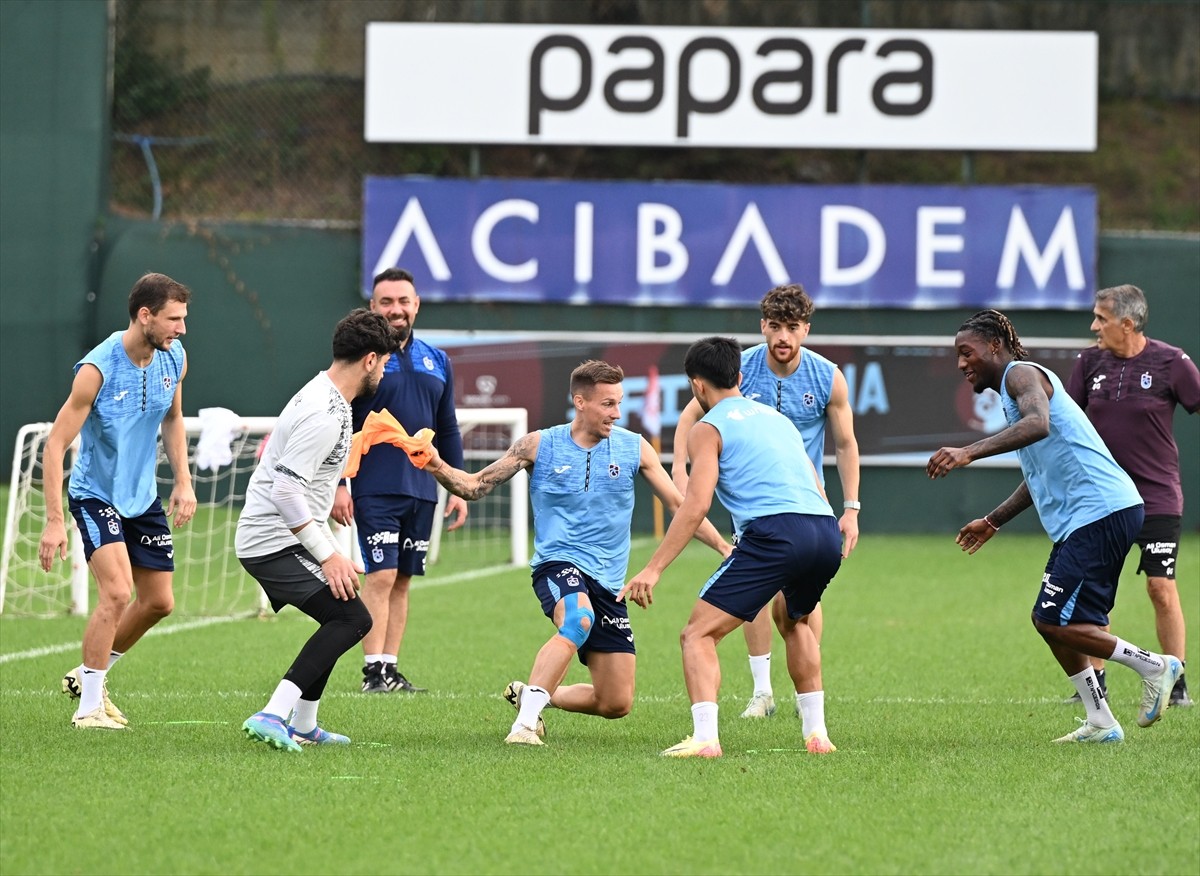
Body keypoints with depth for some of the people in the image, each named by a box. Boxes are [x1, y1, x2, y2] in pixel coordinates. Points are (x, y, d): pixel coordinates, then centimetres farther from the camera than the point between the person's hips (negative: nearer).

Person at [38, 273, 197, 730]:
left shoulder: (174, 358, -5)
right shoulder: (98, 368, -25)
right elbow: (55, 444, -22)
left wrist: (183, 482, 5)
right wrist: (54, 521, -26)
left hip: (143, 496, 7)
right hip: (95, 493, -7)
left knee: (159, 602, 9)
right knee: (117, 591, -22)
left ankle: (88, 675, 30)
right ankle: (89, 706, -13)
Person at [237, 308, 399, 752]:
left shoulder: (323, 396, 11)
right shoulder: (324, 416, -22)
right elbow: (287, 490, -27)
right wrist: (328, 556, -25)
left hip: (260, 537, 11)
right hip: (276, 542, -11)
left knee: (340, 618, 24)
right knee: (353, 618, -18)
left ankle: (302, 725, 29)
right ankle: (273, 715, -24)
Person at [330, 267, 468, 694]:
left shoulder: (437, 362, 14)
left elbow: (448, 430, 19)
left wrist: (459, 488, 14)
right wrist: (337, 484, -11)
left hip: (422, 490, 5)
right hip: (375, 490, -5)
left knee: (402, 581, 7)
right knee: (381, 576, -12)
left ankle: (392, 667, 11)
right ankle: (374, 671, -11)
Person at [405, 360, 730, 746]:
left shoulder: (634, 448, 4)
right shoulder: (538, 446, -1)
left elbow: (679, 504, 10)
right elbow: (475, 486, 2)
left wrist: (723, 546, 0)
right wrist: (439, 469, -17)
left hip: (609, 582, 4)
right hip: (558, 565, -4)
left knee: (616, 704, 1)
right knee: (579, 619, -40)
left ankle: (530, 695, 27)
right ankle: (525, 721, -40)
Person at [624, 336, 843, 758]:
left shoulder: (708, 430, 8)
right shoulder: (776, 417, 29)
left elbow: (697, 505, -5)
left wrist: (653, 568, -7)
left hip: (774, 532, -7)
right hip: (826, 532, 7)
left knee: (698, 634, -3)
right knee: (793, 621, 35)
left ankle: (705, 737, -21)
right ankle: (815, 732, 28)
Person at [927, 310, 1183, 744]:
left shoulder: (1022, 374, -6)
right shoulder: (1013, 388, 26)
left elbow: (1038, 424, -30)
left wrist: (969, 453, -38)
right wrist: (992, 522, 39)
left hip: (1101, 511, -11)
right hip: (1080, 520, 11)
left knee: (1054, 621, -13)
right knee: (1051, 621, 11)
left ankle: (1154, 665, -4)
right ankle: (1100, 723, 14)